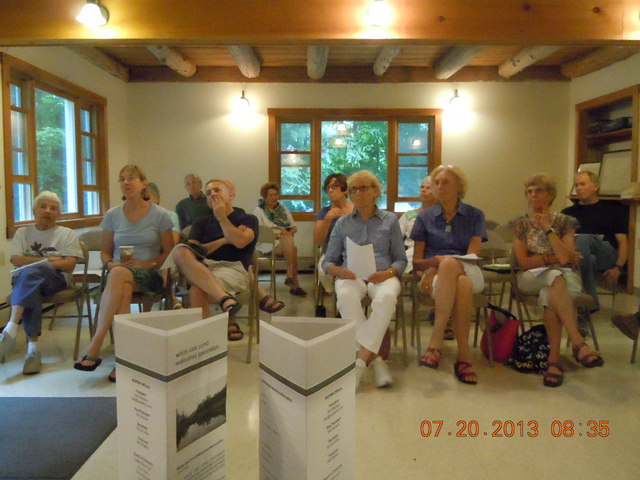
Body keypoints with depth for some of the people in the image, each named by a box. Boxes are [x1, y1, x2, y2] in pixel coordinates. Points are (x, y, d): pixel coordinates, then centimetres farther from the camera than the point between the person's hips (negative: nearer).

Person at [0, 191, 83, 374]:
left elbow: (69, 264, -2)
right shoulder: (22, 232, 20)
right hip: (25, 279, 2)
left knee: (30, 272, -36)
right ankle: (32, 347, -36)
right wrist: (46, 260, -10)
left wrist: (37, 263, -14)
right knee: (31, 291, -36)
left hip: (57, 279, -2)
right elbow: (16, 260, 3)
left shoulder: (67, 234, 12)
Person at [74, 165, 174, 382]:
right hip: (117, 272, 3)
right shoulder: (112, 215, 11)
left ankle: (95, 346, -31)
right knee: (123, 288, -36)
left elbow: (169, 252, 3)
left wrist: (146, 264, -12)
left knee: (119, 275, -36)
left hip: (149, 275, -2)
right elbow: (105, 251, 17)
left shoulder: (160, 215, 2)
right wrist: (110, 263, -5)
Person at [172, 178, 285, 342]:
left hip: (234, 268, -4)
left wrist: (221, 217, -1)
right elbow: (192, 251, 6)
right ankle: (225, 298, -40)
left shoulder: (248, 220, 12)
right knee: (179, 251, -30)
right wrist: (224, 240, -1)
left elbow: (240, 242, -10)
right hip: (204, 268, 5)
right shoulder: (201, 222, 22)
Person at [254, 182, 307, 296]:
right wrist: (276, 235, -16)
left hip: (287, 243, 4)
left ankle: (290, 276, -35)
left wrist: (289, 233, -3)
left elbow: (294, 227, 20)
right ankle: (295, 284, -35)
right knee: (293, 247, -34)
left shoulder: (283, 209, 22)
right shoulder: (259, 211, 8)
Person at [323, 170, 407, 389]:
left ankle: (361, 359, -33)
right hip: (351, 276, 1)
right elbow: (328, 261, 15)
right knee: (346, 296, -37)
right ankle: (374, 358, -30)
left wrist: (389, 272, -10)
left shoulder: (390, 220, 16)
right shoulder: (342, 223, 18)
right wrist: (339, 271, -8)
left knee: (386, 297, -38)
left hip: (382, 276, 0)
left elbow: (401, 259, 12)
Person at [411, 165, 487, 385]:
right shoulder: (425, 217, 14)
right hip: (434, 273, 0)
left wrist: (441, 263, -16)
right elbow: (416, 261, 10)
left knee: (449, 264, -39)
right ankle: (464, 354, -36)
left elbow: (472, 256, -1)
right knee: (462, 286, -38)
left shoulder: (475, 216, 12)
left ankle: (436, 342, -37)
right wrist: (436, 260, -12)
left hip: (468, 272, 0)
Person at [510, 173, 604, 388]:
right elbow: (523, 262, 0)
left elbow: (566, 258, -10)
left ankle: (554, 358, -35)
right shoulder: (520, 223, 9)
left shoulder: (564, 222, 7)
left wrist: (548, 229, -11)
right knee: (555, 278, -37)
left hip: (566, 276, 0)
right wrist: (554, 258, -5)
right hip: (532, 278, 0)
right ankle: (578, 342, -43)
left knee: (548, 295, -37)